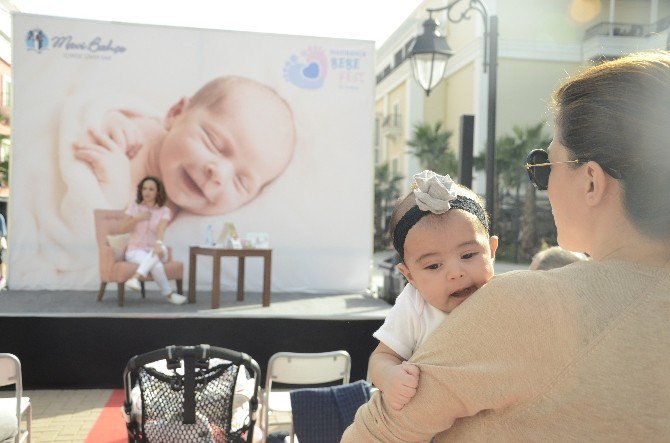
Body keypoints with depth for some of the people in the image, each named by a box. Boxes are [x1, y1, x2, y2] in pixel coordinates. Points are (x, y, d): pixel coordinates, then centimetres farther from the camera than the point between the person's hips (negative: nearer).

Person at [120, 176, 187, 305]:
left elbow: (161, 229, -20)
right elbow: (123, 229, 1)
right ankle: (168, 294, -21)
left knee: (161, 249, -38)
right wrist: (137, 219, -17)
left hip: (153, 250, 1)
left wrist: (158, 243, -41)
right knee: (156, 265, -33)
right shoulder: (134, 206, 3)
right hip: (135, 250, -1)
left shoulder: (164, 210, -1)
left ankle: (136, 277, -49)